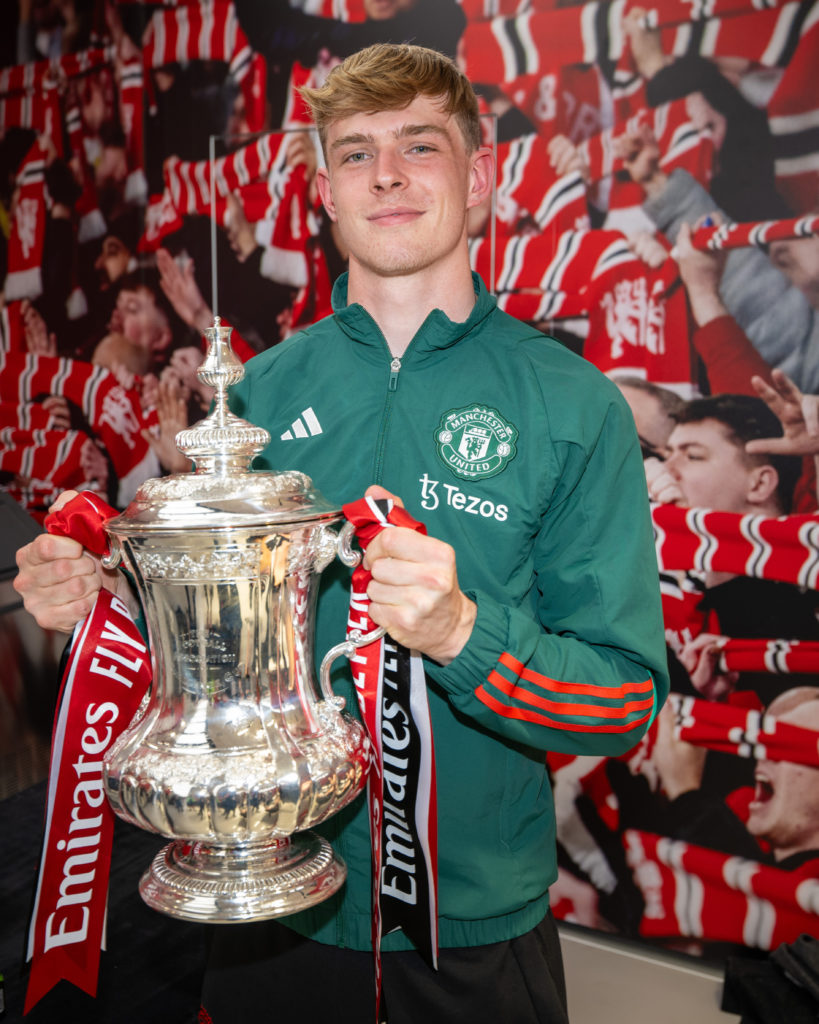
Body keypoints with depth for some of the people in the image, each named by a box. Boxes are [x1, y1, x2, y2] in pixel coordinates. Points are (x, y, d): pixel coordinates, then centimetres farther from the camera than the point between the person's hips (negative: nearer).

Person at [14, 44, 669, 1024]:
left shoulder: (574, 403, -12)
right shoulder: (262, 388, -3)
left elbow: (627, 698, -13)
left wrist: (462, 631, -30)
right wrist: (103, 590, -11)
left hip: (478, 912, -2)